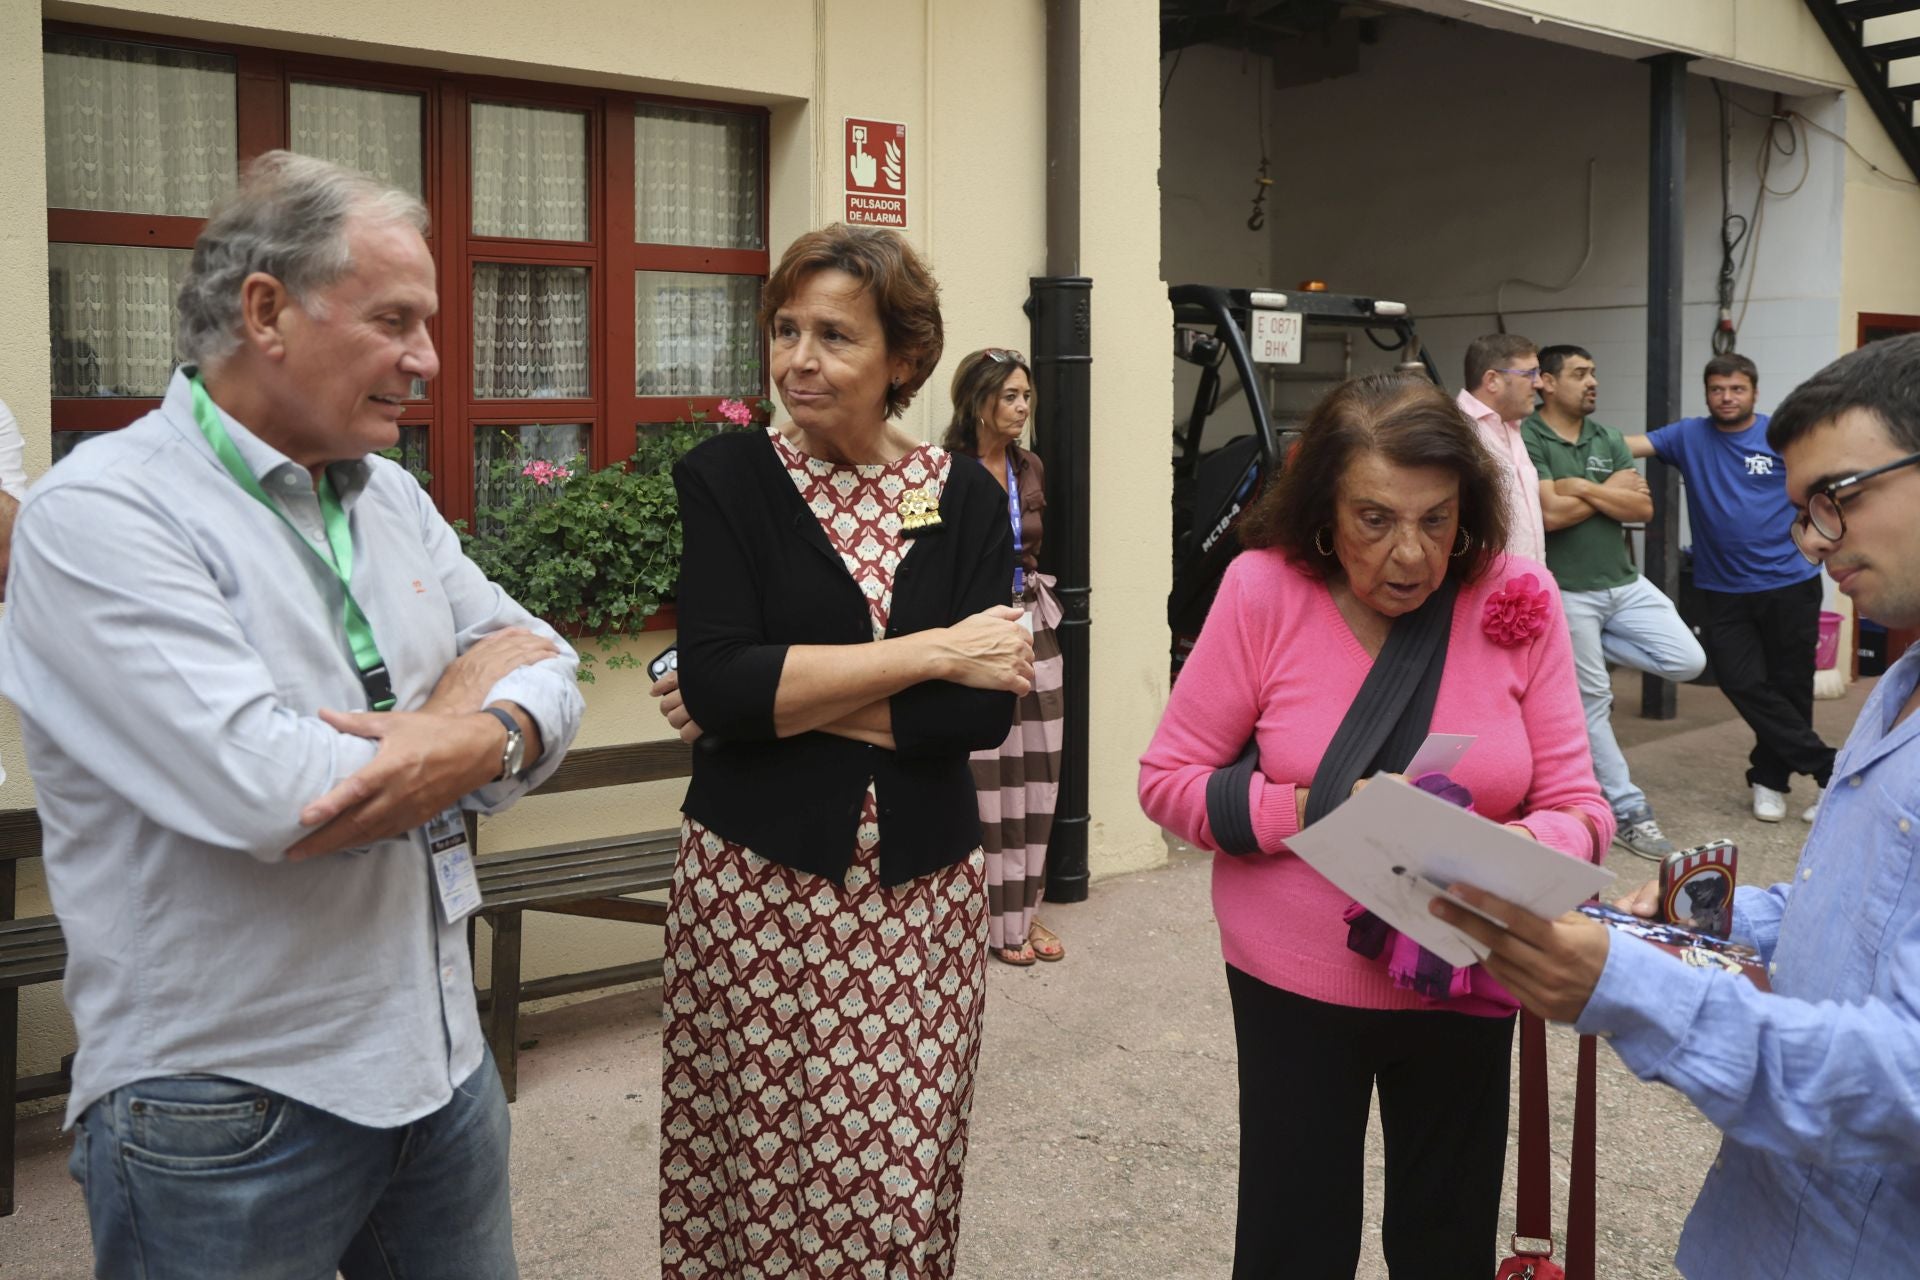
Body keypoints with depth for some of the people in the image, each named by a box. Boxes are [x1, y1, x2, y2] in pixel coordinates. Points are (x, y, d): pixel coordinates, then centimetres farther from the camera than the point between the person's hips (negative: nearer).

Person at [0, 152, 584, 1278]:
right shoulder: (102, 515, -17)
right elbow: (273, 794, -28)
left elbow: (547, 670, 4)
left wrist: (486, 738, -20)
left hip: (441, 1051, 7)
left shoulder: (389, 496, 8)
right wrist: (470, 690, -11)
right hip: (228, 1116, -6)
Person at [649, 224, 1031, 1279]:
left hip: (922, 893, 2)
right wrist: (929, 651, -14)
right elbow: (715, 681, -16)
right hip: (756, 885, -1)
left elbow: (983, 711, -8)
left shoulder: (965, 499, 3)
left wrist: (774, 699, -13)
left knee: (903, 1186, 7)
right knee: (756, 1167, 6)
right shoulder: (725, 477, -2)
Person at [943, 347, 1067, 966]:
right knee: (984, 782, -2)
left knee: (1034, 774, 8)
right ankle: (992, 921, 11)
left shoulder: (1030, 468, 9)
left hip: (1032, 629, 6)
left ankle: (1022, 910, 20)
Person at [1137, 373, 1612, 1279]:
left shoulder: (1516, 599, -10)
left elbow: (1576, 810, -8)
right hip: (1292, 983, -1)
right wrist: (1312, 812, -23)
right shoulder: (1263, 590, -14)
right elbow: (1168, 780, -9)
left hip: (1462, 986, 2)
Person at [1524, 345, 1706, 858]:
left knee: (1687, 661, -2)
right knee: (1592, 702, 2)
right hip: (1568, 592, -6)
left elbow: (1643, 508, 0)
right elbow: (1552, 513, -21)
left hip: (1625, 583, 6)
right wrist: (1613, 490, -7)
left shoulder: (1608, 439, 9)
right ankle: (1628, 809, 13)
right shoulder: (1526, 440, -11)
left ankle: (1587, 651, 16)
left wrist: (1583, 487, -13)